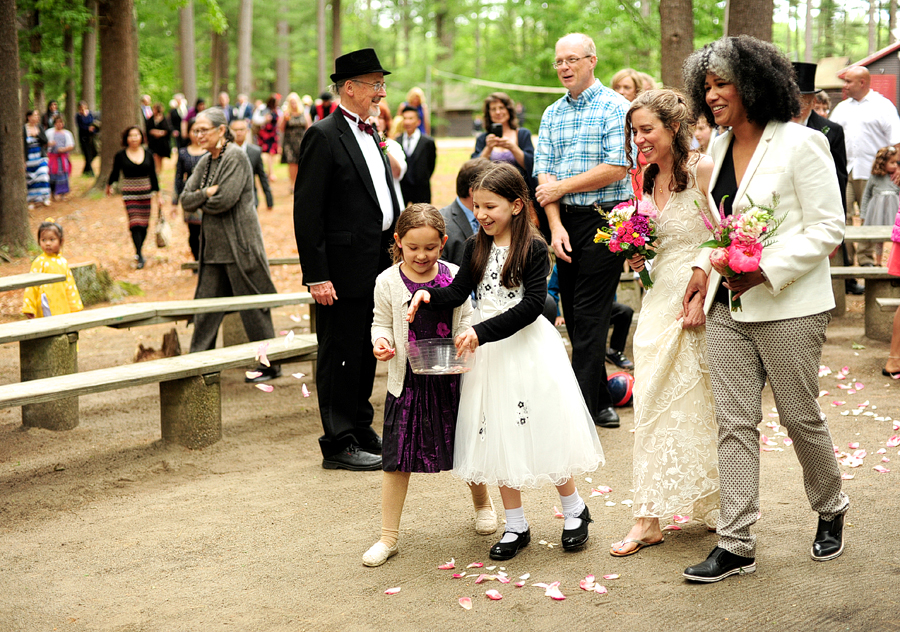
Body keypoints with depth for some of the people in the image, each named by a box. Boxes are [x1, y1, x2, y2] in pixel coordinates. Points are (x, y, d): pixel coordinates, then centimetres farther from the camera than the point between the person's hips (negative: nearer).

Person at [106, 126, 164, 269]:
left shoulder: (147, 154, 4)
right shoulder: (121, 155, -4)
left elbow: (153, 176, 9)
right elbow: (115, 173, 13)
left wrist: (159, 194, 10)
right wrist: (109, 186, 25)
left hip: (146, 194, 3)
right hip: (129, 194, -3)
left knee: (144, 225, 6)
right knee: (135, 224, -12)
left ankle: (139, 251, 24)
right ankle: (139, 255, -14)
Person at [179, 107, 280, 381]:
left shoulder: (236, 157, -11)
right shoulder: (205, 162, 13)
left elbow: (225, 200, -20)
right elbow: (186, 200, 7)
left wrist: (200, 200, -3)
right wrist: (207, 193, -12)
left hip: (239, 245, -8)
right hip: (213, 245, 8)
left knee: (252, 306, -1)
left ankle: (270, 364, 9)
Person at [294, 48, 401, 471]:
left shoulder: (370, 136, 16)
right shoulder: (323, 137, -12)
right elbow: (307, 213, -16)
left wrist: (396, 256, 15)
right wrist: (317, 276, -20)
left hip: (377, 268, 9)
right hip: (344, 271, -8)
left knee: (366, 356, 16)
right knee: (340, 357, 0)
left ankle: (362, 433, 26)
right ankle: (338, 445, 8)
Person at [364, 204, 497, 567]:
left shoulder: (454, 276, -1)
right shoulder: (388, 281, -4)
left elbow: (466, 318, 7)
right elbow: (382, 323, 5)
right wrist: (380, 341, -16)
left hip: (451, 378, 1)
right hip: (407, 380, -1)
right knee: (397, 459, -1)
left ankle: (482, 503, 45)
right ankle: (388, 537, 8)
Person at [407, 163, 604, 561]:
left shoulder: (534, 248, -12)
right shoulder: (476, 248, 6)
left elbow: (532, 305, -18)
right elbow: (459, 292, 0)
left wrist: (482, 332, -24)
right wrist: (428, 295, -20)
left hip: (528, 349, -5)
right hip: (487, 351, 5)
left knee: (544, 430, 2)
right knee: (497, 435, 8)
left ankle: (574, 511, 24)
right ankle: (515, 527, 19)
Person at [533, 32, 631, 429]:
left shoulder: (616, 108, -6)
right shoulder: (551, 116, 12)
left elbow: (616, 170, -15)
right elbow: (544, 176, 5)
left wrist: (561, 188, -8)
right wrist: (556, 225, -8)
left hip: (604, 219, -6)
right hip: (565, 222, 7)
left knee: (589, 319, -8)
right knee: (574, 318, 9)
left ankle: (582, 411, -6)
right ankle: (601, 403, 20)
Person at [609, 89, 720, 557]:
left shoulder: (703, 170, -10)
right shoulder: (649, 179, 12)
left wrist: (702, 297, -20)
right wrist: (638, 259, 3)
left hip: (700, 304, -6)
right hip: (660, 303, 7)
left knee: (698, 407, 2)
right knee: (654, 408, 3)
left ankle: (718, 507, 19)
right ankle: (648, 519, 4)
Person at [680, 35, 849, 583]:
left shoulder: (800, 144, -11)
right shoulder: (721, 147, 10)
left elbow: (829, 227, -13)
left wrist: (765, 270, -20)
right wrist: (705, 267, 7)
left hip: (788, 307, -6)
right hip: (729, 307, 6)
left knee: (801, 416, 7)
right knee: (735, 421, 3)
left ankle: (831, 512, 33)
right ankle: (737, 544, 7)